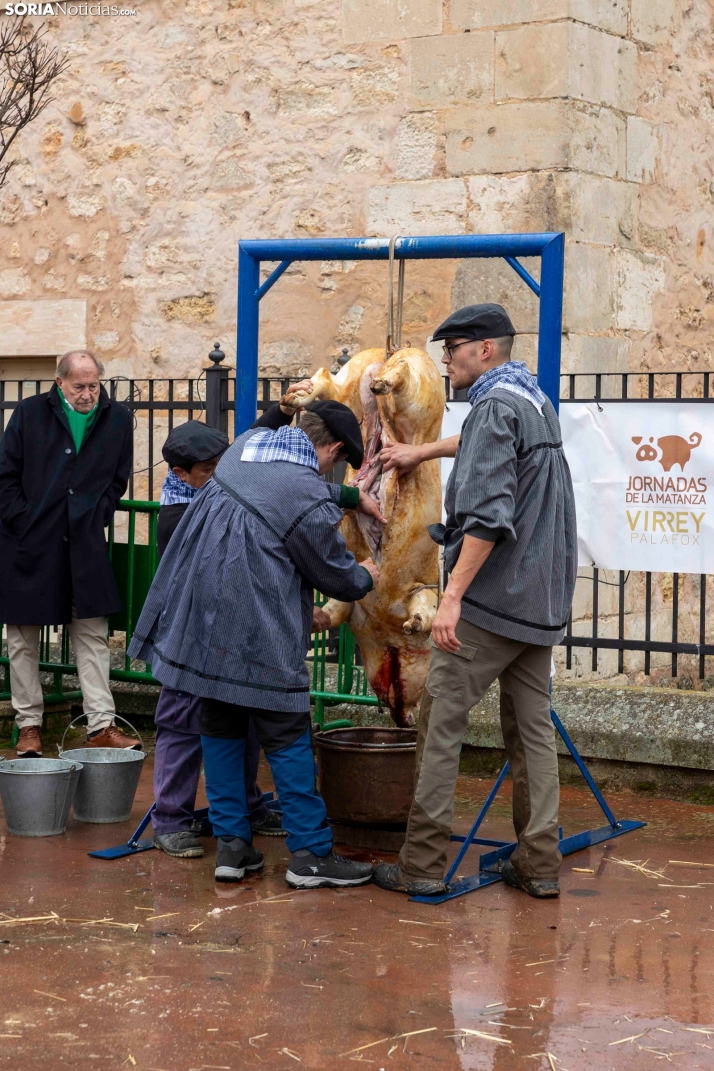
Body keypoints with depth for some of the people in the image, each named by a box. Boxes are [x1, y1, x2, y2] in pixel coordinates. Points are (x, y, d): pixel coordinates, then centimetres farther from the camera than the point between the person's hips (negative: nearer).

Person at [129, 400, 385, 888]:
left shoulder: (248, 443, 4)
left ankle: (232, 843, 19)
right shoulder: (309, 500, -18)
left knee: (221, 729, 15)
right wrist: (367, 577, 19)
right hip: (261, 640, -7)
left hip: (202, 620, 7)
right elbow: (337, 576, -2)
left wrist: (352, 496, 35)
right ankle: (311, 853, 10)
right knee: (287, 739, 4)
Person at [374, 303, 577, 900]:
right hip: (541, 601, 9)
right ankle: (540, 862, 11)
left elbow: (489, 514, -23)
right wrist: (422, 452, 47)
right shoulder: (537, 403, 17)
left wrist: (453, 594, -24)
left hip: (492, 599, -9)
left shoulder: (496, 406, -12)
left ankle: (424, 862, -1)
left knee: (442, 721, -3)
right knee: (533, 727, 10)